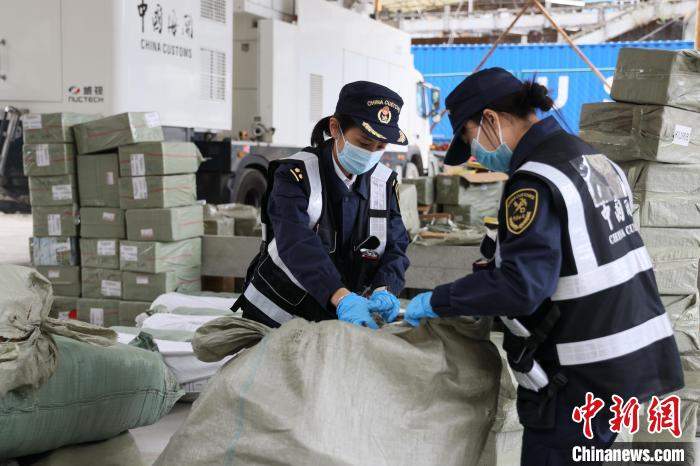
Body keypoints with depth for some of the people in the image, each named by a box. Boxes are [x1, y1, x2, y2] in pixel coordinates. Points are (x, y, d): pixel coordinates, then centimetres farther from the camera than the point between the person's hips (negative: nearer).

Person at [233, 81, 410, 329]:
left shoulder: (386, 182, -3)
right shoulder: (296, 174, -19)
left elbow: (395, 246, -8)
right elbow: (296, 244, -34)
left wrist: (385, 290, -31)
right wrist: (341, 297, -49)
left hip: (340, 320, 4)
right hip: (274, 317, -3)